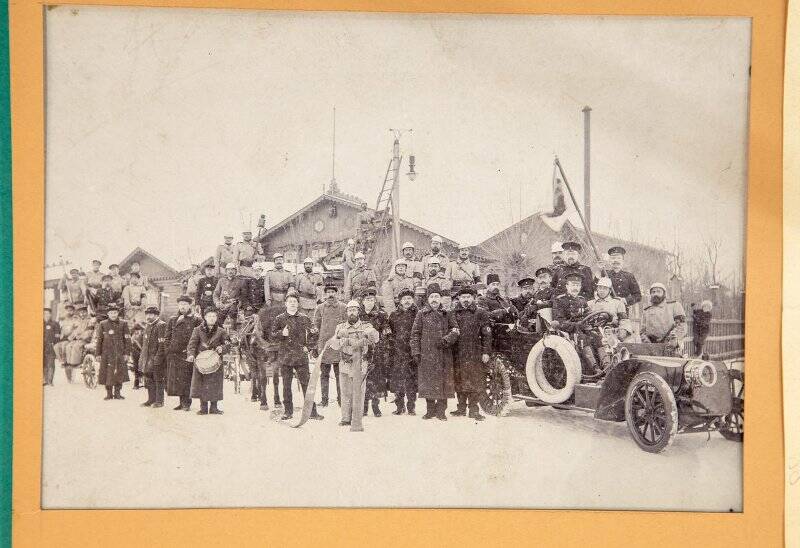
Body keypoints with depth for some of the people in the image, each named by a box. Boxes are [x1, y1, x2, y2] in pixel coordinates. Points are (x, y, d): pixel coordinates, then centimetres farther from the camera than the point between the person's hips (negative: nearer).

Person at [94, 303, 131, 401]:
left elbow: (127, 339, 4)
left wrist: (127, 353, -2)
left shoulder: (123, 324, 5)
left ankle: (118, 393, 11)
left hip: (120, 353, 0)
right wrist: (98, 353, 3)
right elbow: (98, 339, 7)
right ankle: (108, 393, 11)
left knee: (119, 373, 0)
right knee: (107, 373, 0)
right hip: (107, 353, 0)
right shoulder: (102, 324, 6)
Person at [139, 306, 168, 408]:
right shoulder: (147, 325, 16)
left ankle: (159, 400, 4)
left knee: (158, 379, -2)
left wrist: (158, 357, -21)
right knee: (149, 380, 12)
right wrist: (142, 357, 18)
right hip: (147, 357, 9)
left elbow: (162, 343, -16)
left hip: (157, 357, -9)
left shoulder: (161, 325, -11)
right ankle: (151, 399, 21)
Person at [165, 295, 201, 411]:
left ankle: (187, 403, 1)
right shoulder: (172, 320, 13)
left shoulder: (196, 320, 1)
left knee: (186, 379, -5)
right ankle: (182, 402, 14)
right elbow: (167, 337, 16)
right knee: (176, 378, 5)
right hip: (174, 354, 4)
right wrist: (168, 350, 5)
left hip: (188, 354, -4)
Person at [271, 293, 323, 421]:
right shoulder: (280, 318, 6)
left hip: (301, 356, -1)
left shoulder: (304, 319, 6)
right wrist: (282, 333, -11)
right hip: (285, 356, 1)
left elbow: (313, 333, 13)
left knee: (306, 384, -2)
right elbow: (273, 334, 9)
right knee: (286, 385, 5)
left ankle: (312, 411, 3)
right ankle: (288, 411, 14)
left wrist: (309, 347, 3)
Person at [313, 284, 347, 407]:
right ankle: (324, 400, 9)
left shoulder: (343, 307, 6)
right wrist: (316, 344, 5)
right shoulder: (319, 308, 9)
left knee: (339, 374, 1)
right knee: (324, 374, 4)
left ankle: (341, 398, 7)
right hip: (324, 345, 1)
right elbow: (315, 326, 11)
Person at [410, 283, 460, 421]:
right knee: (428, 382, 1)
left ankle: (441, 410, 9)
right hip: (427, 355, -1)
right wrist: (416, 352, -3)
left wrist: (446, 339, -11)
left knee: (444, 382, 1)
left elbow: (455, 330, 7)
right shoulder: (421, 314, 5)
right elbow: (415, 334, 4)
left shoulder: (446, 314, 10)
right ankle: (430, 409, 12)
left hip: (444, 354, 1)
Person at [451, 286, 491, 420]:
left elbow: (487, 334, 2)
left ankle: (473, 409, 4)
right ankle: (461, 408, 17)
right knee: (459, 382, 7)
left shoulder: (480, 313, 5)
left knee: (475, 383, -3)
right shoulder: (453, 314, 11)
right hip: (458, 353, 2)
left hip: (475, 354, -2)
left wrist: (486, 352, -3)